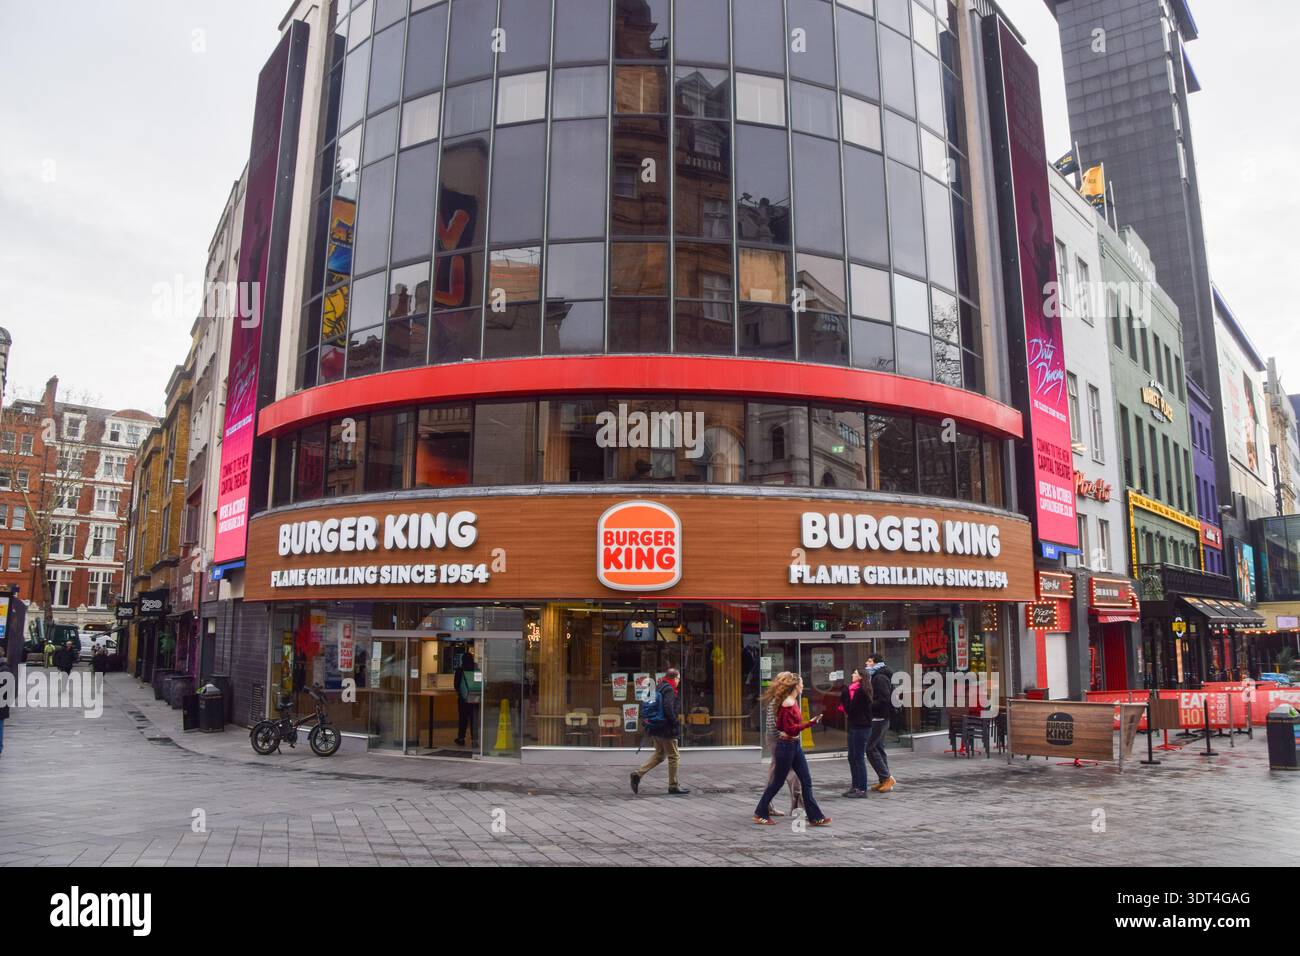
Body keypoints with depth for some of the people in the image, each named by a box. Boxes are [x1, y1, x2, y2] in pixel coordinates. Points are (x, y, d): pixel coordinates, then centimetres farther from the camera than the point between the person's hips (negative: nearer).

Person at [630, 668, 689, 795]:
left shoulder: (658, 688, 12)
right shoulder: (669, 690, -14)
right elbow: (668, 708, -25)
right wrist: (675, 722, -16)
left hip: (655, 728, 9)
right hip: (666, 729, -9)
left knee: (659, 754, 18)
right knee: (674, 756, 4)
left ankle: (638, 773, 7)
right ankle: (674, 785, 12)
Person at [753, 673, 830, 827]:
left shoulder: (793, 701, 8)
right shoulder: (788, 704, -20)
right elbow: (791, 730, -23)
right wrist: (810, 722, -26)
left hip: (795, 745, 9)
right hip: (786, 746, -9)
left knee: (806, 781, 7)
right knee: (777, 782, 4)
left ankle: (815, 817, 10)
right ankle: (760, 814, 18)